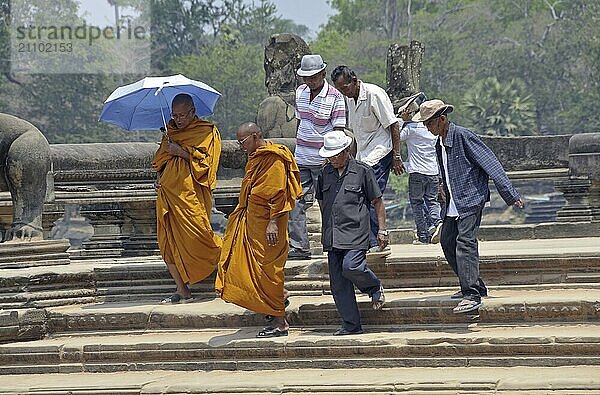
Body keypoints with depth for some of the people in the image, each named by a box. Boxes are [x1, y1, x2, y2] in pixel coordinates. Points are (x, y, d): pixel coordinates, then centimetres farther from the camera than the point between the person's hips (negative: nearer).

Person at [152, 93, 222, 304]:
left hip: (191, 194, -6)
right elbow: (160, 159, 27)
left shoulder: (207, 132, 1)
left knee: (196, 237, -17)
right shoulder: (171, 131, 19)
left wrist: (180, 151, -11)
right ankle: (182, 290, 3)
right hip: (168, 192, 6)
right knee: (168, 242, -1)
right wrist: (159, 176, 8)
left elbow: (206, 159, -9)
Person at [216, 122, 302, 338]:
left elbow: (278, 192, -21)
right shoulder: (256, 157, 15)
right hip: (251, 221, 10)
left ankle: (280, 323, -3)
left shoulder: (274, 159, -16)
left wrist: (273, 221, -25)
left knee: (268, 270, -7)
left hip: (266, 223, -10)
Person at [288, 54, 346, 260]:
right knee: (295, 202, 1)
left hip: (324, 160, -6)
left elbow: (339, 131, -12)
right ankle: (298, 247, 4)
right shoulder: (300, 92, 9)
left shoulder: (334, 97, -10)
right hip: (301, 158, 6)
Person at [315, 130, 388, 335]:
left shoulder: (362, 171, 0)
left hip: (355, 232, -5)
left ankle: (375, 288, 7)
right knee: (337, 282, 1)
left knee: (351, 267, -25)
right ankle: (351, 325, 7)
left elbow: (377, 201, 4)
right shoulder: (325, 173, 13)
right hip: (332, 237, 5)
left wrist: (382, 230, 0)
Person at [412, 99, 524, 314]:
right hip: (453, 204, 10)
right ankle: (475, 286, 22)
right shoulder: (439, 144, 14)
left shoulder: (463, 136, -12)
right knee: (447, 242, 11)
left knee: (465, 242, -19)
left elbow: (490, 163, -15)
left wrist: (510, 195, -17)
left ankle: (472, 295, -22)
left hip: (471, 199, -10)